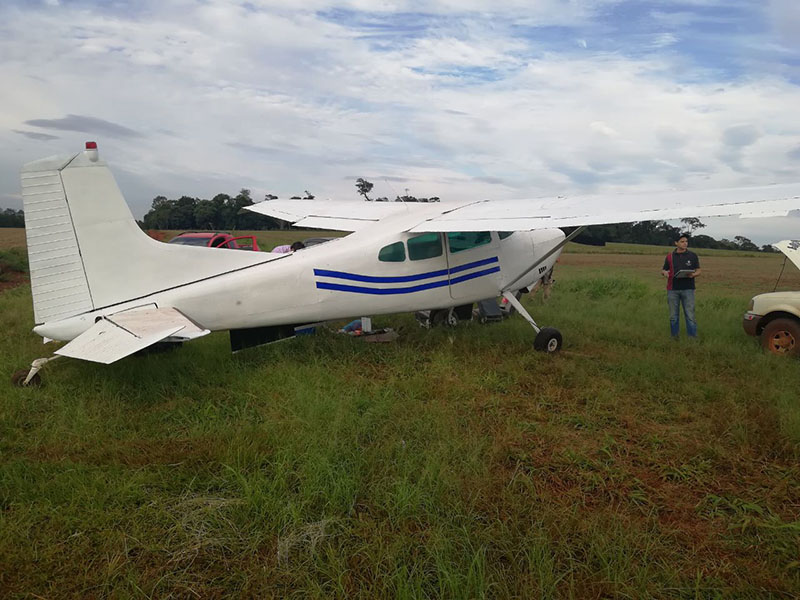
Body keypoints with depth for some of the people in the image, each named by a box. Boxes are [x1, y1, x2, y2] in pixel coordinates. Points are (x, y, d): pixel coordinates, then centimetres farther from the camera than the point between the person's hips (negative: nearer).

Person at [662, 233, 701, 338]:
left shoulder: (693, 256, 5)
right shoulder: (670, 257, 7)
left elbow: (698, 271, 9)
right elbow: (663, 270, 15)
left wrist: (693, 275, -14)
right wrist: (664, 272, -10)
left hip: (688, 289, -1)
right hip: (673, 290, 1)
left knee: (690, 315, -4)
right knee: (673, 316, 7)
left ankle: (692, 336, 2)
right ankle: (674, 336, 17)